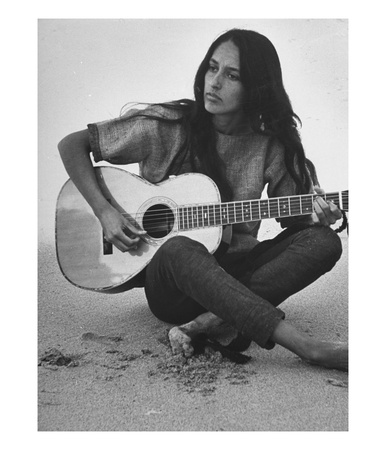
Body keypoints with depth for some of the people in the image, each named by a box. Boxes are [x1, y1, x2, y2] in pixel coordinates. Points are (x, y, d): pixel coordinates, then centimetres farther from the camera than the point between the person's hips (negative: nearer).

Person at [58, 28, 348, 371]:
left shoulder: (271, 146, -1)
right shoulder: (165, 128, -7)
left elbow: (289, 216, 8)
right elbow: (72, 144, -2)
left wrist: (313, 216, -16)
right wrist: (104, 211, -14)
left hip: (236, 273, 3)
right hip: (169, 286, -2)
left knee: (324, 241, -19)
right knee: (180, 249, -38)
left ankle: (209, 323, -29)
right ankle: (310, 348, -40)